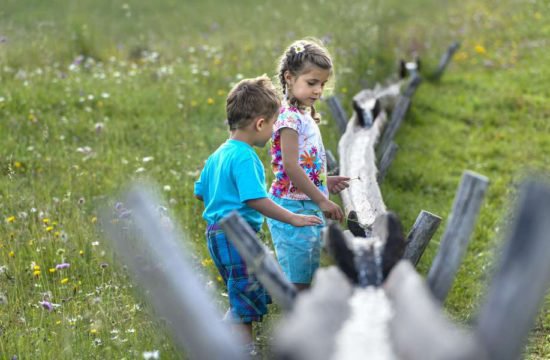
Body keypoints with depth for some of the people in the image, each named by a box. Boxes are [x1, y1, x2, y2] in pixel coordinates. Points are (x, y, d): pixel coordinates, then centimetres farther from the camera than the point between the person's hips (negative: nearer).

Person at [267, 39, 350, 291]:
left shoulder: (305, 116, 15)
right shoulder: (289, 117, -15)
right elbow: (290, 166, -23)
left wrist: (324, 182, 11)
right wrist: (321, 200, -22)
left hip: (309, 208, 10)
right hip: (293, 207, -10)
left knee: (306, 277, 14)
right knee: (296, 280, -6)